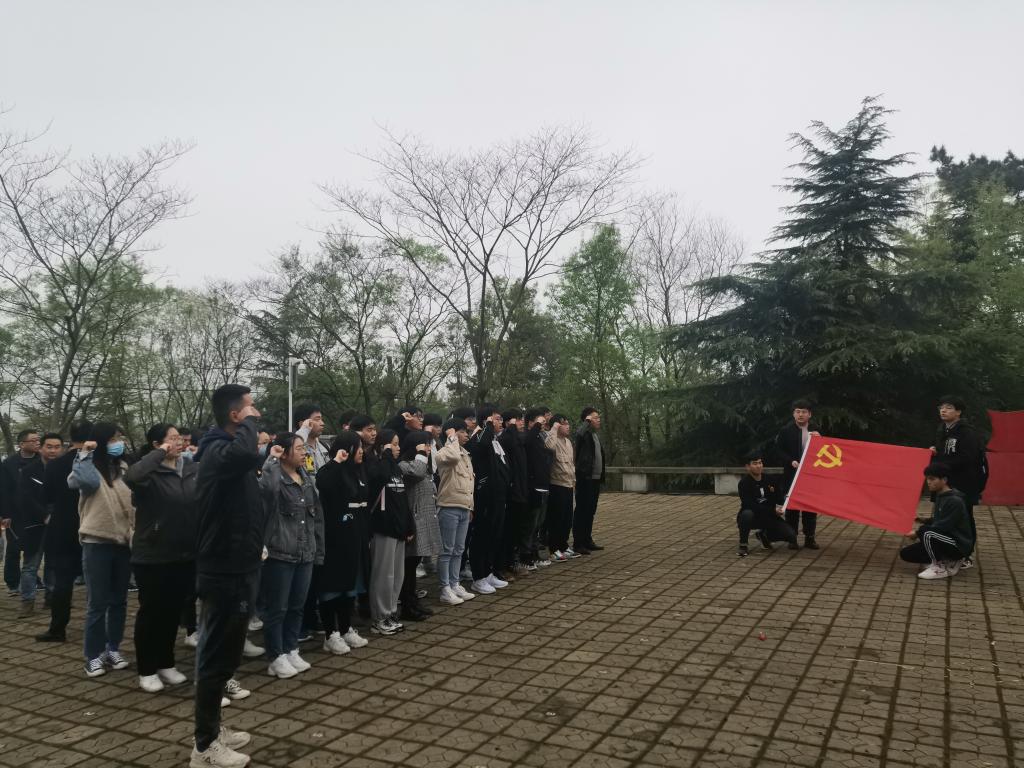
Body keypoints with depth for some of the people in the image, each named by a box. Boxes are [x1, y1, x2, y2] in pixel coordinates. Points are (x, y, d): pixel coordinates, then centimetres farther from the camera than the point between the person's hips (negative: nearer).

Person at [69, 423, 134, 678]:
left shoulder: (124, 469, 9)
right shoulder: (90, 468, -5)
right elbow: (81, 481, -30)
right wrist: (84, 454, -18)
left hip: (123, 542, 5)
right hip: (97, 543, -5)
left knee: (119, 600, 12)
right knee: (97, 602, 0)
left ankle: (113, 649, 24)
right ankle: (94, 655, 11)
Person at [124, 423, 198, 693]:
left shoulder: (193, 469, 2)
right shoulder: (150, 472, -11)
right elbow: (131, 477, -33)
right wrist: (160, 454, -24)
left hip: (185, 555, 4)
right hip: (152, 556, -4)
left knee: (173, 611, 16)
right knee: (151, 612, 8)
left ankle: (166, 664, 32)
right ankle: (147, 670, 23)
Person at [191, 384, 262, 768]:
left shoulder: (227, 448, 12)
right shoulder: (218, 451, -20)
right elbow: (247, 454, -45)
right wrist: (248, 422, -25)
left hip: (233, 567, 10)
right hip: (225, 572, -10)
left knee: (223, 656, 19)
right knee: (217, 658, 1)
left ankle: (212, 729, 33)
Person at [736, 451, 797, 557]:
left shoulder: (769, 480, 1)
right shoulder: (744, 483, -14)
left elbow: (779, 498, 9)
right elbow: (750, 505, -23)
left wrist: (779, 508, -14)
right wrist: (773, 510, -28)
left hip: (769, 517, 4)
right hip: (752, 518, -4)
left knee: (791, 537, -13)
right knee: (747, 514, -40)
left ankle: (764, 535, 15)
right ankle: (743, 545, -18)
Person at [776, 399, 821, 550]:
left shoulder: (815, 432, 8)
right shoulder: (786, 431, -1)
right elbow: (779, 450, -2)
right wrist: (791, 461, -15)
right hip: (792, 474, -3)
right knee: (792, 505, 2)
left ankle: (809, 538, 14)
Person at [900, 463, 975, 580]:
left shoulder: (955, 501, -22)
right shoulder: (940, 496, 7)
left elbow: (944, 527, -25)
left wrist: (918, 533, -17)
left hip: (960, 545, -9)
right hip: (946, 541, 9)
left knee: (927, 533, -34)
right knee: (906, 553, 1)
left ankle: (939, 568, -11)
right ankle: (950, 561, 9)